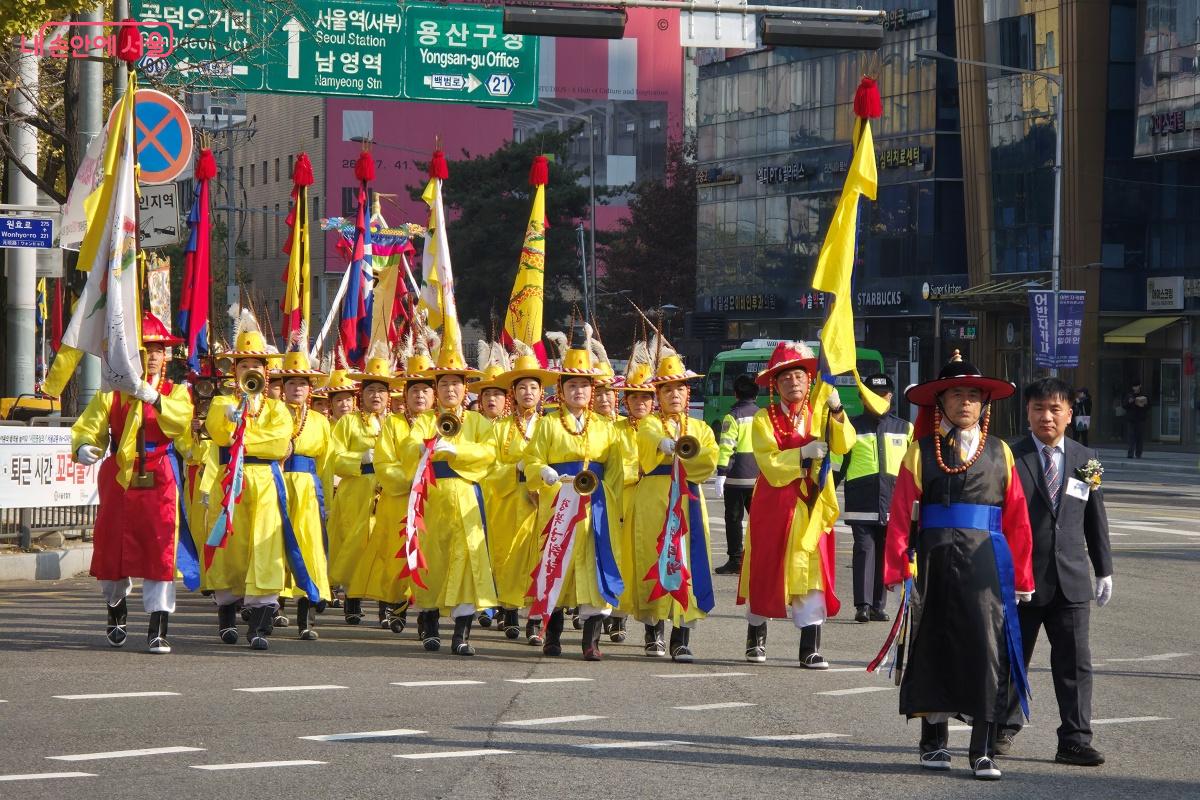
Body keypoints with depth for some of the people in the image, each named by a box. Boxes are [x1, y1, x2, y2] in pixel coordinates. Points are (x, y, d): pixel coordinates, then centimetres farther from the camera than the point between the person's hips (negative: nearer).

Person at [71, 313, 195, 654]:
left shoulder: (176, 391, 7)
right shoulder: (112, 391, 8)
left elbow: (180, 423, -14)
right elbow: (90, 426, -1)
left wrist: (153, 398, -27)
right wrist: (84, 446, -24)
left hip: (158, 481, -1)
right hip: (118, 480, 1)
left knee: (161, 552, -10)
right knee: (111, 549, 8)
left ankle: (158, 631, -10)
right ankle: (116, 611, 36)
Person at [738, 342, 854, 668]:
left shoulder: (819, 412, 6)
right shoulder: (764, 419, -1)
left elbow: (843, 445, -12)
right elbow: (770, 463, -13)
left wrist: (836, 410, -25)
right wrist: (803, 453, -24)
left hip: (811, 506, 1)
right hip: (773, 506, -1)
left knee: (811, 570, -7)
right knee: (765, 570, 9)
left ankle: (810, 648, -9)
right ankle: (756, 635, 29)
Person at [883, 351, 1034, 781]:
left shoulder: (1000, 454, 9)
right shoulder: (921, 452, 5)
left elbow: (1017, 519, 7)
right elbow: (900, 515, -1)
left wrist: (1021, 578, 4)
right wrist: (897, 568, -9)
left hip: (985, 565, 0)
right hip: (933, 563, 0)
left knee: (987, 647, -7)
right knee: (932, 647, 8)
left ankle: (984, 752, -4)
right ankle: (934, 740, 22)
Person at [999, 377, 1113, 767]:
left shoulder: (1086, 460, 8)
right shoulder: (1010, 457, -4)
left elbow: (1095, 519, 14)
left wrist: (1103, 570, 13)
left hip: (1071, 578, 3)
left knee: (1074, 662, 0)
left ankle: (1075, 741, 3)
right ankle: (1003, 729, 24)